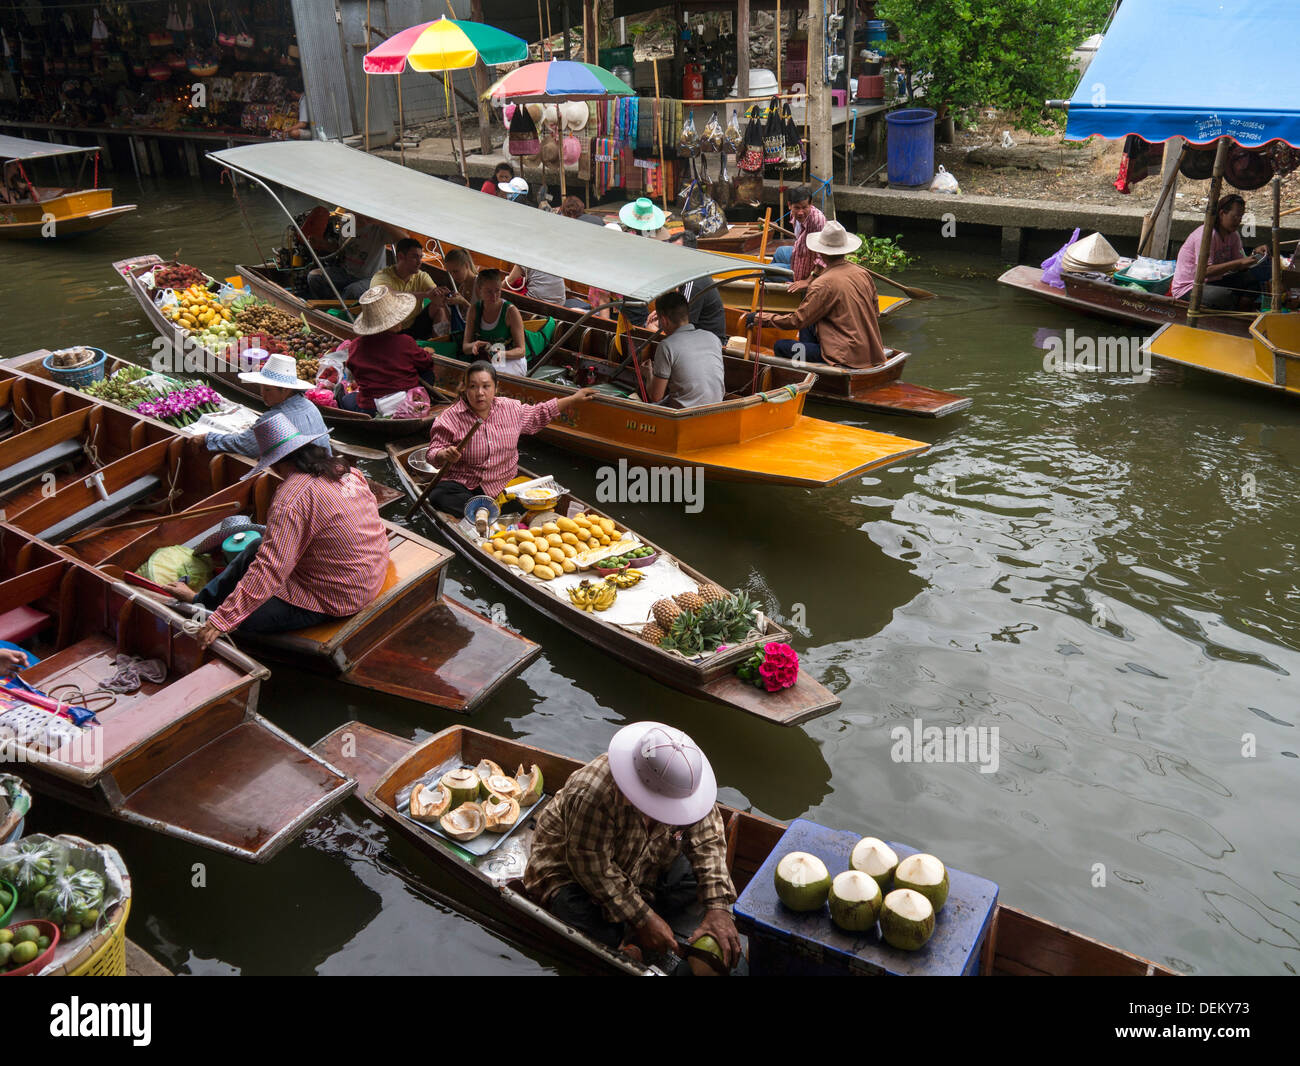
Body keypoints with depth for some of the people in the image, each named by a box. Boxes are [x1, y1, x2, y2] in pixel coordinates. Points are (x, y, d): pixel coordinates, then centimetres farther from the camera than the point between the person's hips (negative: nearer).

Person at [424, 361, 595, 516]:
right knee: (438, 495, -35)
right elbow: (433, 454, -6)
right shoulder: (451, 418, -8)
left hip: (504, 484, 3)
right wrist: (445, 455, -31)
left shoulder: (511, 409, 5)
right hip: (463, 486, -2)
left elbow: (540, 413, 23)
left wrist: (574, 399, 24)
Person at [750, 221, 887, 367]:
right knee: (807, 327, 24)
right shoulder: (864, 274, 6)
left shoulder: (823, 284, -15)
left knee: (780, 346, -2)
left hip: (849, 358, -8)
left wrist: (760, 317, 2)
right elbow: (875, 315, 15)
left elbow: (797, 321, -11)